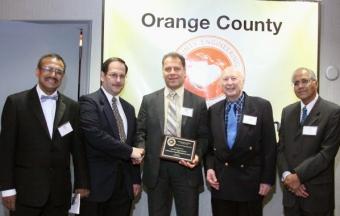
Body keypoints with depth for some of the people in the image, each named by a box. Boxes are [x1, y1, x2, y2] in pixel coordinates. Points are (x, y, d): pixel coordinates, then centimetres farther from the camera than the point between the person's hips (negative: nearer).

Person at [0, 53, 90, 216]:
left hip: (60, 191, 3)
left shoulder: (72, 107, 7)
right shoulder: (16, 102, -1)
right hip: (26, 190, -2)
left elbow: (78, 147, 7)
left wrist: (82, 183, 5)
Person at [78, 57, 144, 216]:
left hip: (124, 184, 6)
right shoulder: (89, 102, -7)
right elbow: (95, 136, -21)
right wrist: (129, 151, -15)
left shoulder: (129, 108, 15)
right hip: (97, 181, -6)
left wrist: (136, 179, 12)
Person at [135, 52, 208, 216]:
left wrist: (197, 155, -12)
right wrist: (140, 149, -11)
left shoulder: (198, 102, 5)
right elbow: (141, 132, 8)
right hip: (156, 169, 1)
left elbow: (204, 136, 5)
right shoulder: (149, 100, 8)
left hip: (186, 168, -1)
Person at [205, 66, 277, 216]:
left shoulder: (262, 106, -3)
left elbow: (269, 146, -4)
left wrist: (267, 179, -7)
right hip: (221, 181, 3)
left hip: (250, 181, -2)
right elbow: (209, 144, 12)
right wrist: (209, 167, -4)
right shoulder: (213, 110, 8)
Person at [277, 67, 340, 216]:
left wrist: (298, 175, -16)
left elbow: (327, 152, -14)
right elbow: (281, 148, 6)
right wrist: (286, 175, -9)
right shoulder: (287, 111, 8)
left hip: (317, 191, -4)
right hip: (291, 188, 4)